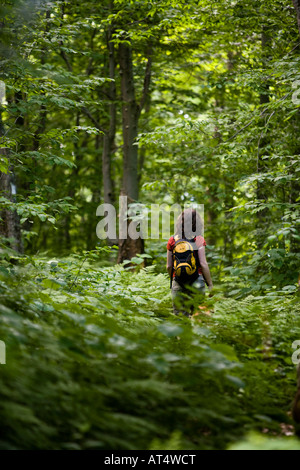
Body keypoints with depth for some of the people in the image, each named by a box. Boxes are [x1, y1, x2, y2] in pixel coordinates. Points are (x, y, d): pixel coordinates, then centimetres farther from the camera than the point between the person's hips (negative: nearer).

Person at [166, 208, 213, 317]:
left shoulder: (172, 241, 3)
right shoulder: (198, 240, -5)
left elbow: (169, 266, 7)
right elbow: (203, 264, -8)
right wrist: (210, 284, 0)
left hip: (177, 282, 2)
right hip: (196, 280, -2)